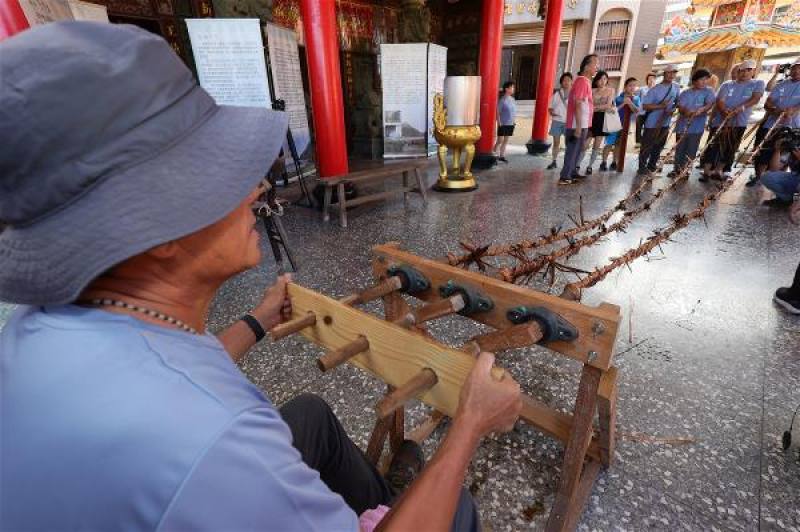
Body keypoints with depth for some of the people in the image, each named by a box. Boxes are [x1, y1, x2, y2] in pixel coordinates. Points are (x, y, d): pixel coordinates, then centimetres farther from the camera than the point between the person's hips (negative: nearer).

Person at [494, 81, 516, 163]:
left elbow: (514, 112, 15)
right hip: (503, 124, -6)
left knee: (506, 141, 9)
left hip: (510, 124, 6)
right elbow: (498, 112, -11)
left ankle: (502, 156, 16)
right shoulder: (502, 100, -10)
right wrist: (499, 123, -15)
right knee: (500, 140, -4)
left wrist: (513, 122, 12)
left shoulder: (512, 99, 9)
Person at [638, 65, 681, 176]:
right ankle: (642, 167, 9)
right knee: (647, 146, -2)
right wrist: (660, 106, -25)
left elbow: (678, 102, 13)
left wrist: (673, 109, -8)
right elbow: (645, 106, -17)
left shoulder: (677, 87, 3)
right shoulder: (655, 90, -13)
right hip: (652, 123, -6)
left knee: (659, 146, 14)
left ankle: (652, 165, 28)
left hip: (665, 123, 6)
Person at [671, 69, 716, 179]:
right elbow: (680, 107, -3)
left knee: (691, 150, 0)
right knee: (680, 149, 6)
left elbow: (710, 104, -10)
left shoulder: (709, 92, 4)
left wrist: (701, 110, -32)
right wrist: (686, 111, -26)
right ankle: (676, 169, 17)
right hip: (683, 125, 1)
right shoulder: (685, 93, 7)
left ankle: (684, 170, 10)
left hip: (697, 127, -1)